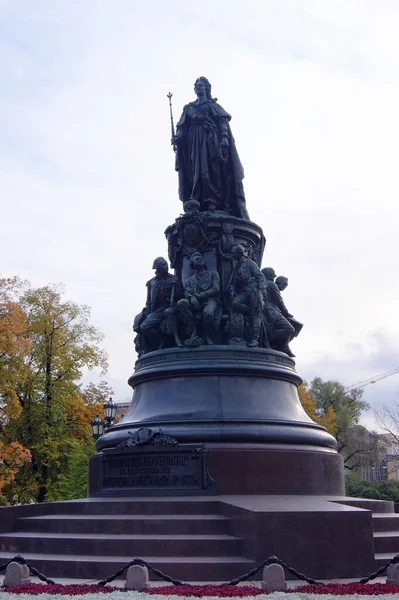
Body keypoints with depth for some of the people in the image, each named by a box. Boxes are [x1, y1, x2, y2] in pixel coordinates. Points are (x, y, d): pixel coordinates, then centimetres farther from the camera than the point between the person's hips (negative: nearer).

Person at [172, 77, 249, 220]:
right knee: (196, 170, -11)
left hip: (212, 138, -3)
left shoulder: (213, 105, 18)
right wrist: (177, 137, -6)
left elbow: (222, 121, 3)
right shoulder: (189, 108, 27)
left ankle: (214, 204, -28)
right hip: (194, 141, 3)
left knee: (214, 168, -17)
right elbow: (182, 127, 15)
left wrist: (224, 137, -15)